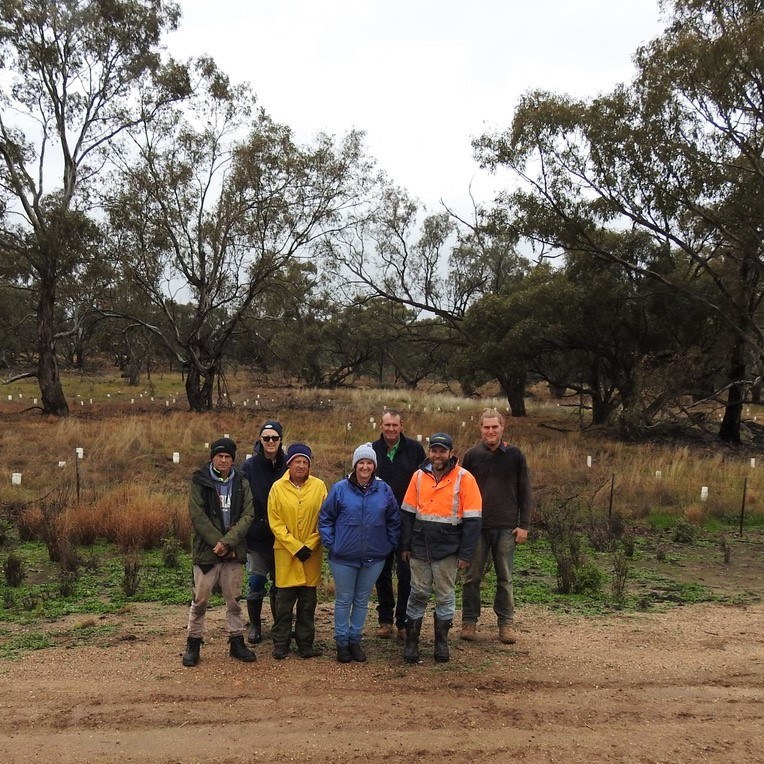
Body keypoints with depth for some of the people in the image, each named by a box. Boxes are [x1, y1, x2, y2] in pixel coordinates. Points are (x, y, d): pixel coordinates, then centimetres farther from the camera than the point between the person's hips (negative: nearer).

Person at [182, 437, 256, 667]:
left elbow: (247, 515, -4)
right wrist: (218, 543, -16)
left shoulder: (241, 483, 5)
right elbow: (198, 516, -10)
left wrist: (227, 541, -16)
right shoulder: (200, 481, -3)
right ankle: (193, 643, 17)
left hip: (234, 552, 2)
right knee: (200, 599, 3)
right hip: (206, 550, -2)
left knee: (234, 600, 11)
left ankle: (236, 641, 21)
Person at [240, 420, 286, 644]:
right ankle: (255, 626, 21)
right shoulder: (249, 466, -3)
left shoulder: (287, 466, 0)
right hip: (257, 535, -1)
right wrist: (246, 531, -10)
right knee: (256, 583, 3)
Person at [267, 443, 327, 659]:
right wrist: (295, 547, -11)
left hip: (312, 552, 1)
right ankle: (280, 643, 17)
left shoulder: (319, 486, -1)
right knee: (284, 599, 4)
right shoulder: (278, 487, -3)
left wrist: (310, 545, -8)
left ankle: (306, 643, 20)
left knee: (308, 600, 9)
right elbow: (275, 522, -5)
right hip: (285, 552, -1)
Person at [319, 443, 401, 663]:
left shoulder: (384, 490, -2)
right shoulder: (340, 489, -8)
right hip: (344, 557, -2)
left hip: (374, 558, 2)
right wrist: (330, 542, -6)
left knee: (362, 601, 15)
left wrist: (391, 544, 5)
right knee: (343, 600, 9)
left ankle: (355, 640, 29)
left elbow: (394, 520, 8)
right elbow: (325, 518, 0)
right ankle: (342, 642, 23)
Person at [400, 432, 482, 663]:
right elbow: (407, 513, 8)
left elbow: (472, 520, -8)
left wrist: (465, 553, -10)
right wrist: (405, 546, 5)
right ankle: (411, 641, 19)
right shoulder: (419, 476, 4)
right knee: (418, 594, 8)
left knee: (445, 596, 8)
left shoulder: (464, 478, -7)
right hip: (420, 547, 3)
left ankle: (441, 642, 22)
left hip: (447, 549, -2)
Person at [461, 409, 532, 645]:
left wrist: (524, 525, -1)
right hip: (476, 526, 0)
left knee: (505, 579, 7)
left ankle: (506, 623, 16)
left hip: (506, 528, 0)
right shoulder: (472, 455, 3)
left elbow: (524, 492, 4)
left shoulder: (514, 455, 2)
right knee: (473, 577, 5)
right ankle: (469, 622, 15)